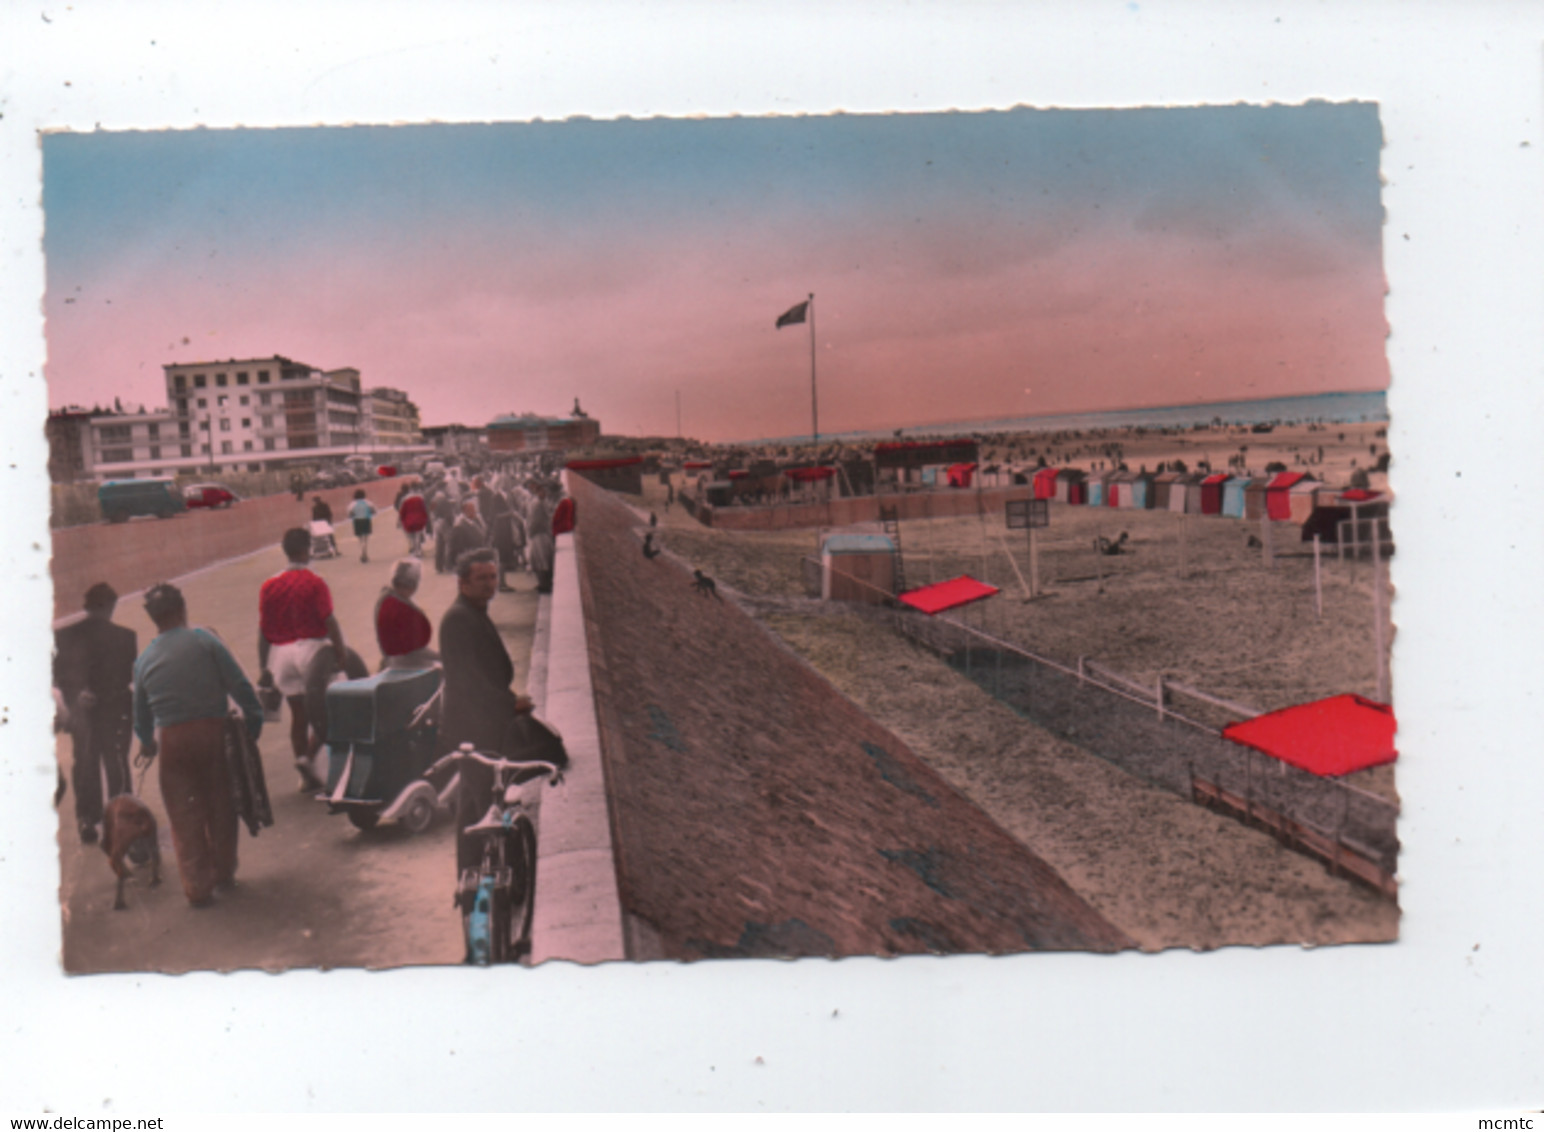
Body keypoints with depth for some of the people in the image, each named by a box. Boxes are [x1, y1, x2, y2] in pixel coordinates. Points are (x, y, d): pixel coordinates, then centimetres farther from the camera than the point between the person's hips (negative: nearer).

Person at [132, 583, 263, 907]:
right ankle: (223, 873, 25)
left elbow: (141, 711, 16)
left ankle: (197, 886, 8)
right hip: (213, 731, -1)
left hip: (172, 741, 2)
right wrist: (254, 722, 2)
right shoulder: (204, 641, -3)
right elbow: (239, 685, -8)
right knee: (221, 806, 14)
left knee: (184, 815, 8)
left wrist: (147, 744, 33)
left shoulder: (144, 659, 6)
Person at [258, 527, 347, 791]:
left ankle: (307, 776, 16)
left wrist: (264, 667, 12)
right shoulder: (314, 584, -10)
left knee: (298, 711, 11)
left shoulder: (269, 586, 4)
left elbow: (263, 631, 6)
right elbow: (329, 622, -13)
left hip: (280, 653, 5)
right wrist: (341, 653, -5)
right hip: (311, 648, -5)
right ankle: (309, 757, -11)